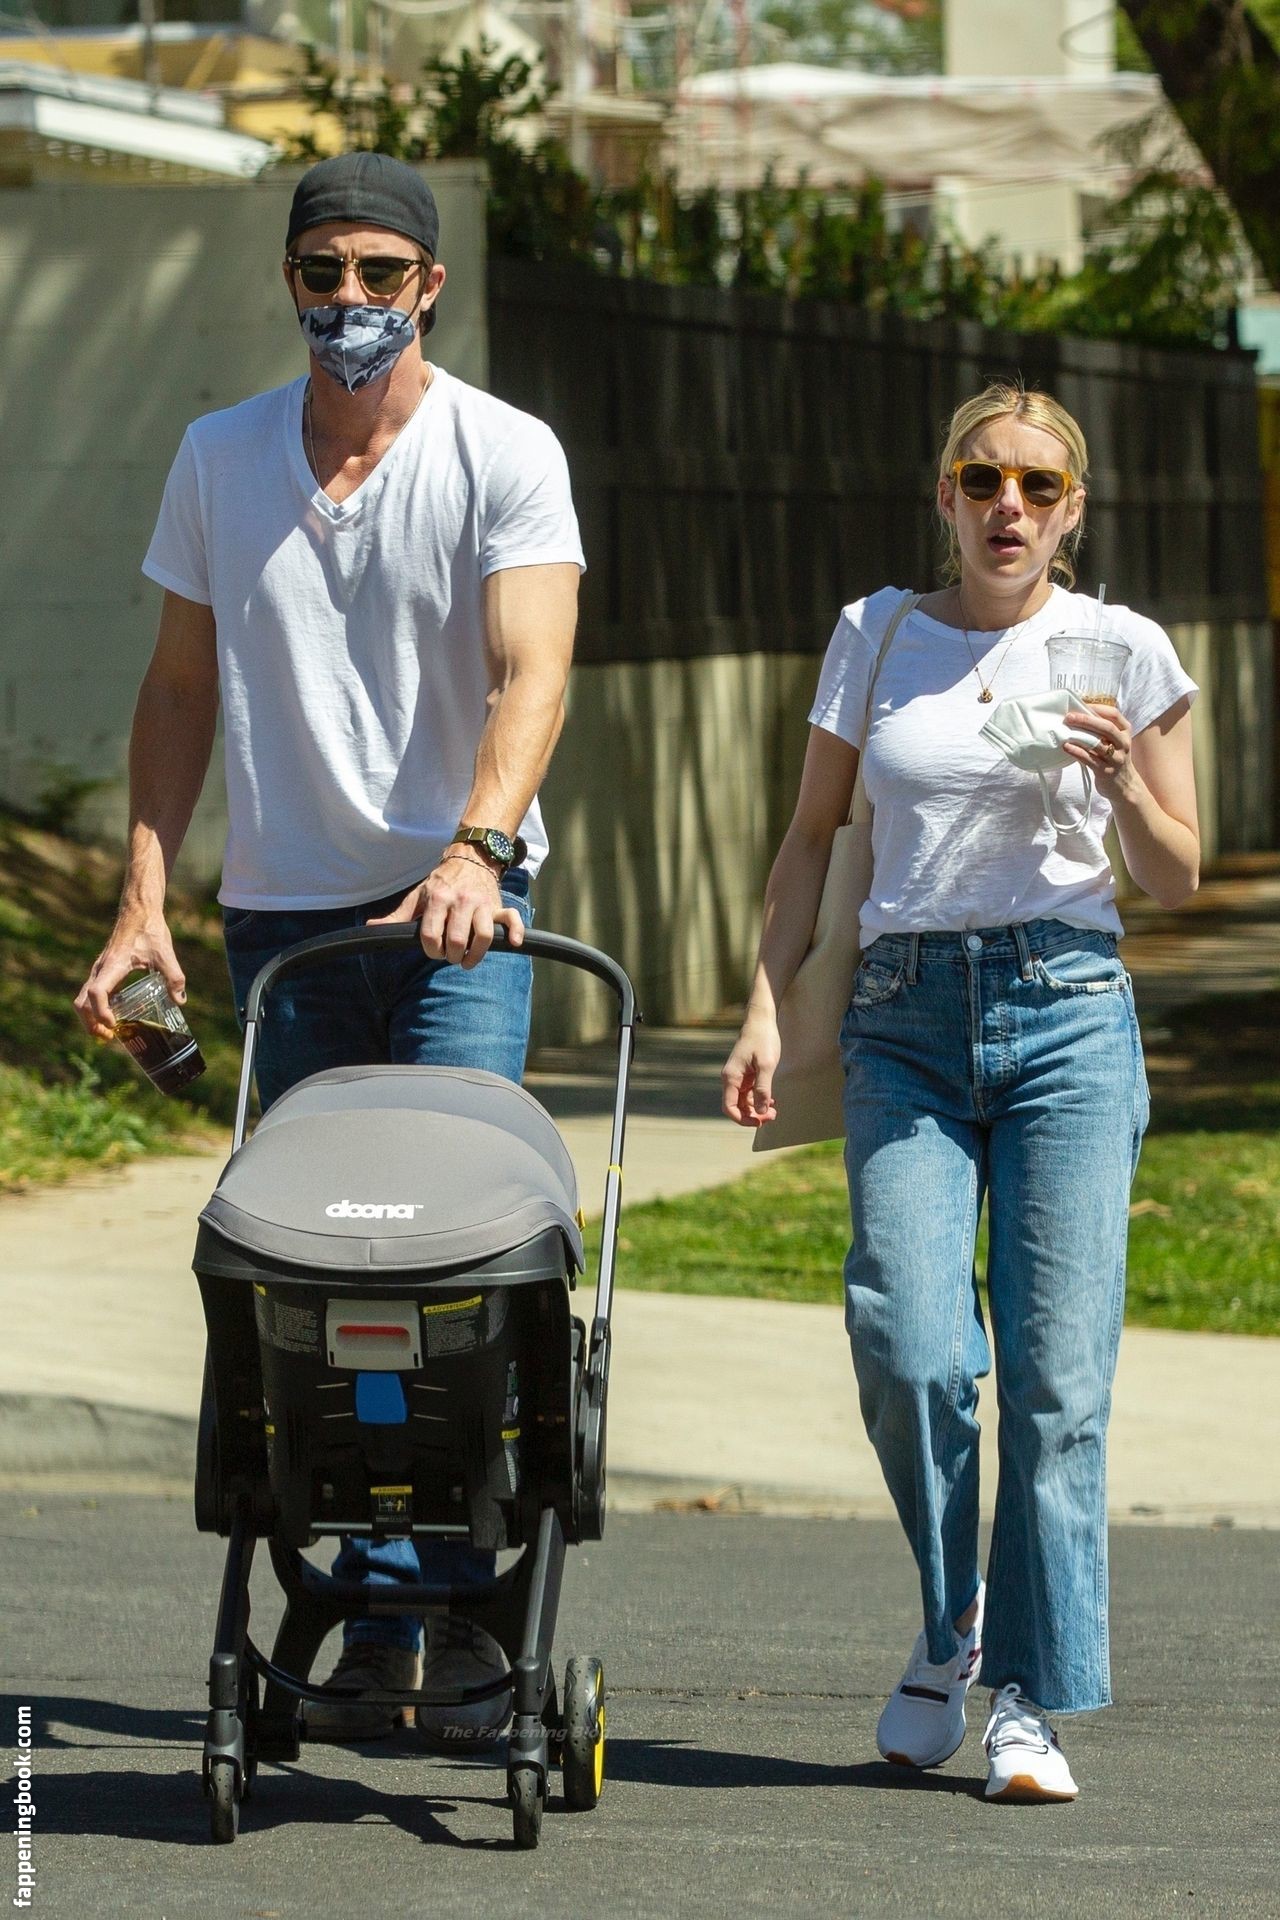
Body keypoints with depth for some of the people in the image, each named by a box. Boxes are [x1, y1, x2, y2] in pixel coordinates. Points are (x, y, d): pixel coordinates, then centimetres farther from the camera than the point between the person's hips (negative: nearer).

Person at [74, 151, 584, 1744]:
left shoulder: (503, 457, -4)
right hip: (280, 909, 4)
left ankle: (466, 1608, -11)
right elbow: (182, 687, 14)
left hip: (459, 908, -4)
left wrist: (473, 851, -31)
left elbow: (531, 670, -15)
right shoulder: (219, 459, 9)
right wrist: (143, 898, 4)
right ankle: (370, 1617, 6)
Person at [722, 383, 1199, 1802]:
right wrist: (766, 1004, 5)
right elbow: (811, 836, 16)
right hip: (904, 1014, 1)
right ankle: (950, 1623, 11)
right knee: (906, 1345, -14)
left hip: (1065, 1007, -1)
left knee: (1056, 1372, -7)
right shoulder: (875, 635, 10)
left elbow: (1175, 881, 9)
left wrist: (1125, 788, -10)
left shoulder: (1121, 649, 6)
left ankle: (1029, 1702, 1)